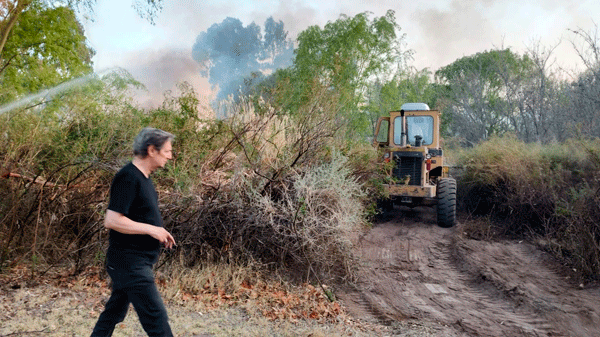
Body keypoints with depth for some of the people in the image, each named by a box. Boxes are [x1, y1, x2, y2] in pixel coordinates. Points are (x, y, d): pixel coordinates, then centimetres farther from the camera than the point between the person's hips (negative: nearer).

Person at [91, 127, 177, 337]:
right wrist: (151, 229, -19)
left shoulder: (142, 177, 12)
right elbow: (112, 221, -24)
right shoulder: (128, 178, -19)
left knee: (114, 312, 20)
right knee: (156, 319, -7)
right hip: (129, 261, -10)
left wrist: (160, 233, 8)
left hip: (137, 262, 10)